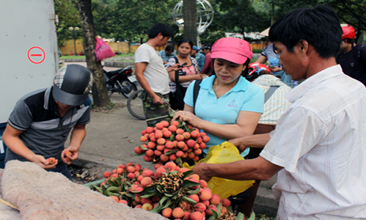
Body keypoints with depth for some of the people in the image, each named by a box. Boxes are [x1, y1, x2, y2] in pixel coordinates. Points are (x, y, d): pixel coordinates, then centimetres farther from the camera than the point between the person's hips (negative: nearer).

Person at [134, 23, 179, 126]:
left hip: (163, 96, 10)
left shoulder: (153, 50, 20)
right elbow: (139, 75, -18)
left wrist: (170, 69, 25)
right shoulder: (144, 49, -10)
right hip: (154, 97, -10)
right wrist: (153, 95, -23)